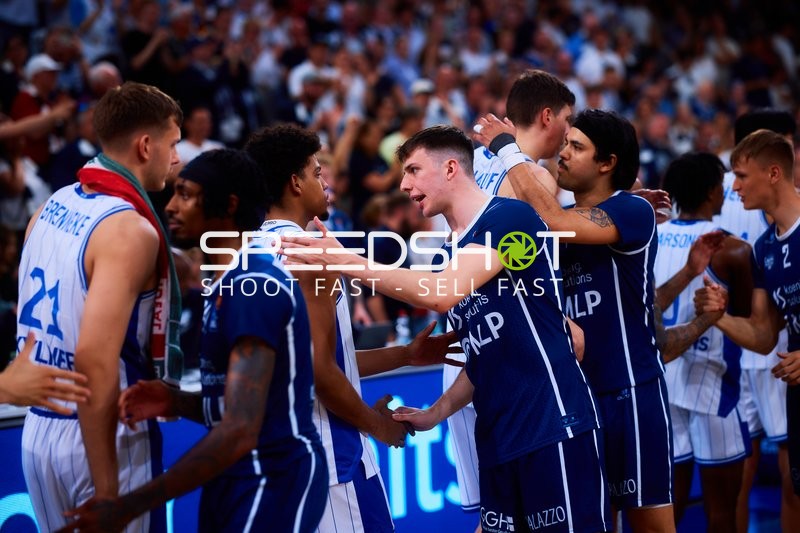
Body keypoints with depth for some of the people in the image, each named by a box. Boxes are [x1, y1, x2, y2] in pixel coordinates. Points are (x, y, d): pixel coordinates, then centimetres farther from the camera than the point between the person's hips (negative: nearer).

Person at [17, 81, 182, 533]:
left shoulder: (52, 208, 8)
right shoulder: (130, 229, -17)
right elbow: (95, 357, -25)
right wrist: (107, 488, -23)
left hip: (38, 428, 8)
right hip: (100, 437, -8)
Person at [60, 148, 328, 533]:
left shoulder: (254, 288, -20)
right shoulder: (227, 284, 12)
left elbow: (240, 432, -27)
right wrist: (175, 403, -2)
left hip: (273, 482, -9)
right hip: (237, 480, 9)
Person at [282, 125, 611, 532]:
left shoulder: (508, 217, -9)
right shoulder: (450, 254, 17)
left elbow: (446, 293, -23)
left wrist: (347, 262, -21)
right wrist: (436, 413, 11)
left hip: (554, 426, -8)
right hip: (498, 438, 8)